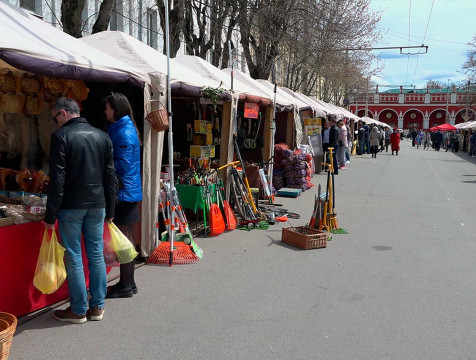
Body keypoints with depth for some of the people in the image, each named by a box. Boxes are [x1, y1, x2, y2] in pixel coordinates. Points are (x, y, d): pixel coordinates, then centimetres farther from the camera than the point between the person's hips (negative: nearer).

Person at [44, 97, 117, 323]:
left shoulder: (61, 136, -8)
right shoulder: (102, 137, 9)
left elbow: (57, 179, -12)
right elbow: (110, 176, 9)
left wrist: (50, 215, -8)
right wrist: (109, 210, 15)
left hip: (71, 206, -5)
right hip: (97, 206, 5)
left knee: (73, 257, 4)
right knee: (96, 254, 11)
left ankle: (78, 311, 13)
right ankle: (97, 306, 20)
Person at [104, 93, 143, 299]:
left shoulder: (124, 133, -15)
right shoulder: (119, 129, 16)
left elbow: (122, 166, -21)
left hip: (124, 192, -10)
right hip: (125, 191, 10)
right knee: (125, 237, 15)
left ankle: (126, 285, 10)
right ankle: (128, 282, 26)